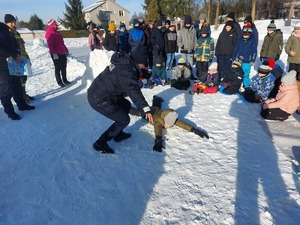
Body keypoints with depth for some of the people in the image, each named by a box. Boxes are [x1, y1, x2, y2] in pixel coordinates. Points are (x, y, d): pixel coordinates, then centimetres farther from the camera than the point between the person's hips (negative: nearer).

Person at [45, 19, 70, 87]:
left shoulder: (56, 32, 18)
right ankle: (59, 82, 8)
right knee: (58, 68, -1)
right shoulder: (49, 33, -11)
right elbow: (50, 44, -20)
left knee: (64, 67, 14)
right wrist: (54, 53, -26)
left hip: (62, 53, 9)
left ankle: (65, 80, 25)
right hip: (56, 54, -9)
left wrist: (66, 49, 22)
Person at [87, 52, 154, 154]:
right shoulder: (126, 70, -25)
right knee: (124, 120, -1)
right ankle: (100, 143, 9)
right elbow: (133, 91, -38)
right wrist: (145, 109, -44)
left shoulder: (125, 62, 6)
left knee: (126, 105, 20)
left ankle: (118, 134, 30)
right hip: (99, 99, -10)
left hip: (97, 92, 10)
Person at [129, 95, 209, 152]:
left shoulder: (172, 120, -38)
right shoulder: (158, 121, -50)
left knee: (156, 106, 40)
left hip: (157, 110, 5)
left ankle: (156, 98, 69)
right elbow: (158, 132, -66)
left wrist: (194, 130, -52)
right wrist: (158, 142, -83)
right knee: (134, 111, 20)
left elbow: (182, 123, -40)